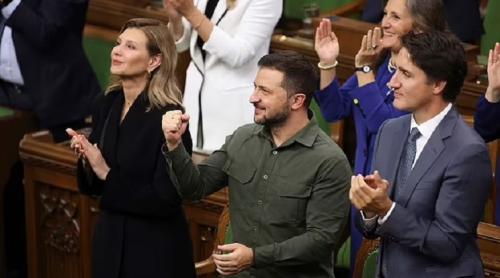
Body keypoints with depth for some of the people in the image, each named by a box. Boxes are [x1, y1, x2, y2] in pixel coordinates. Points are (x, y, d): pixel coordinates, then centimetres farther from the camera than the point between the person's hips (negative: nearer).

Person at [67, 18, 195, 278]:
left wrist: (108, 175, -19)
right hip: (109, 240, 6)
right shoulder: (106, 103, 0)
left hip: (156, 250, -6)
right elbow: (89, 186, 7)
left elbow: (166, 199, -20)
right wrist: (86, 159, -13)